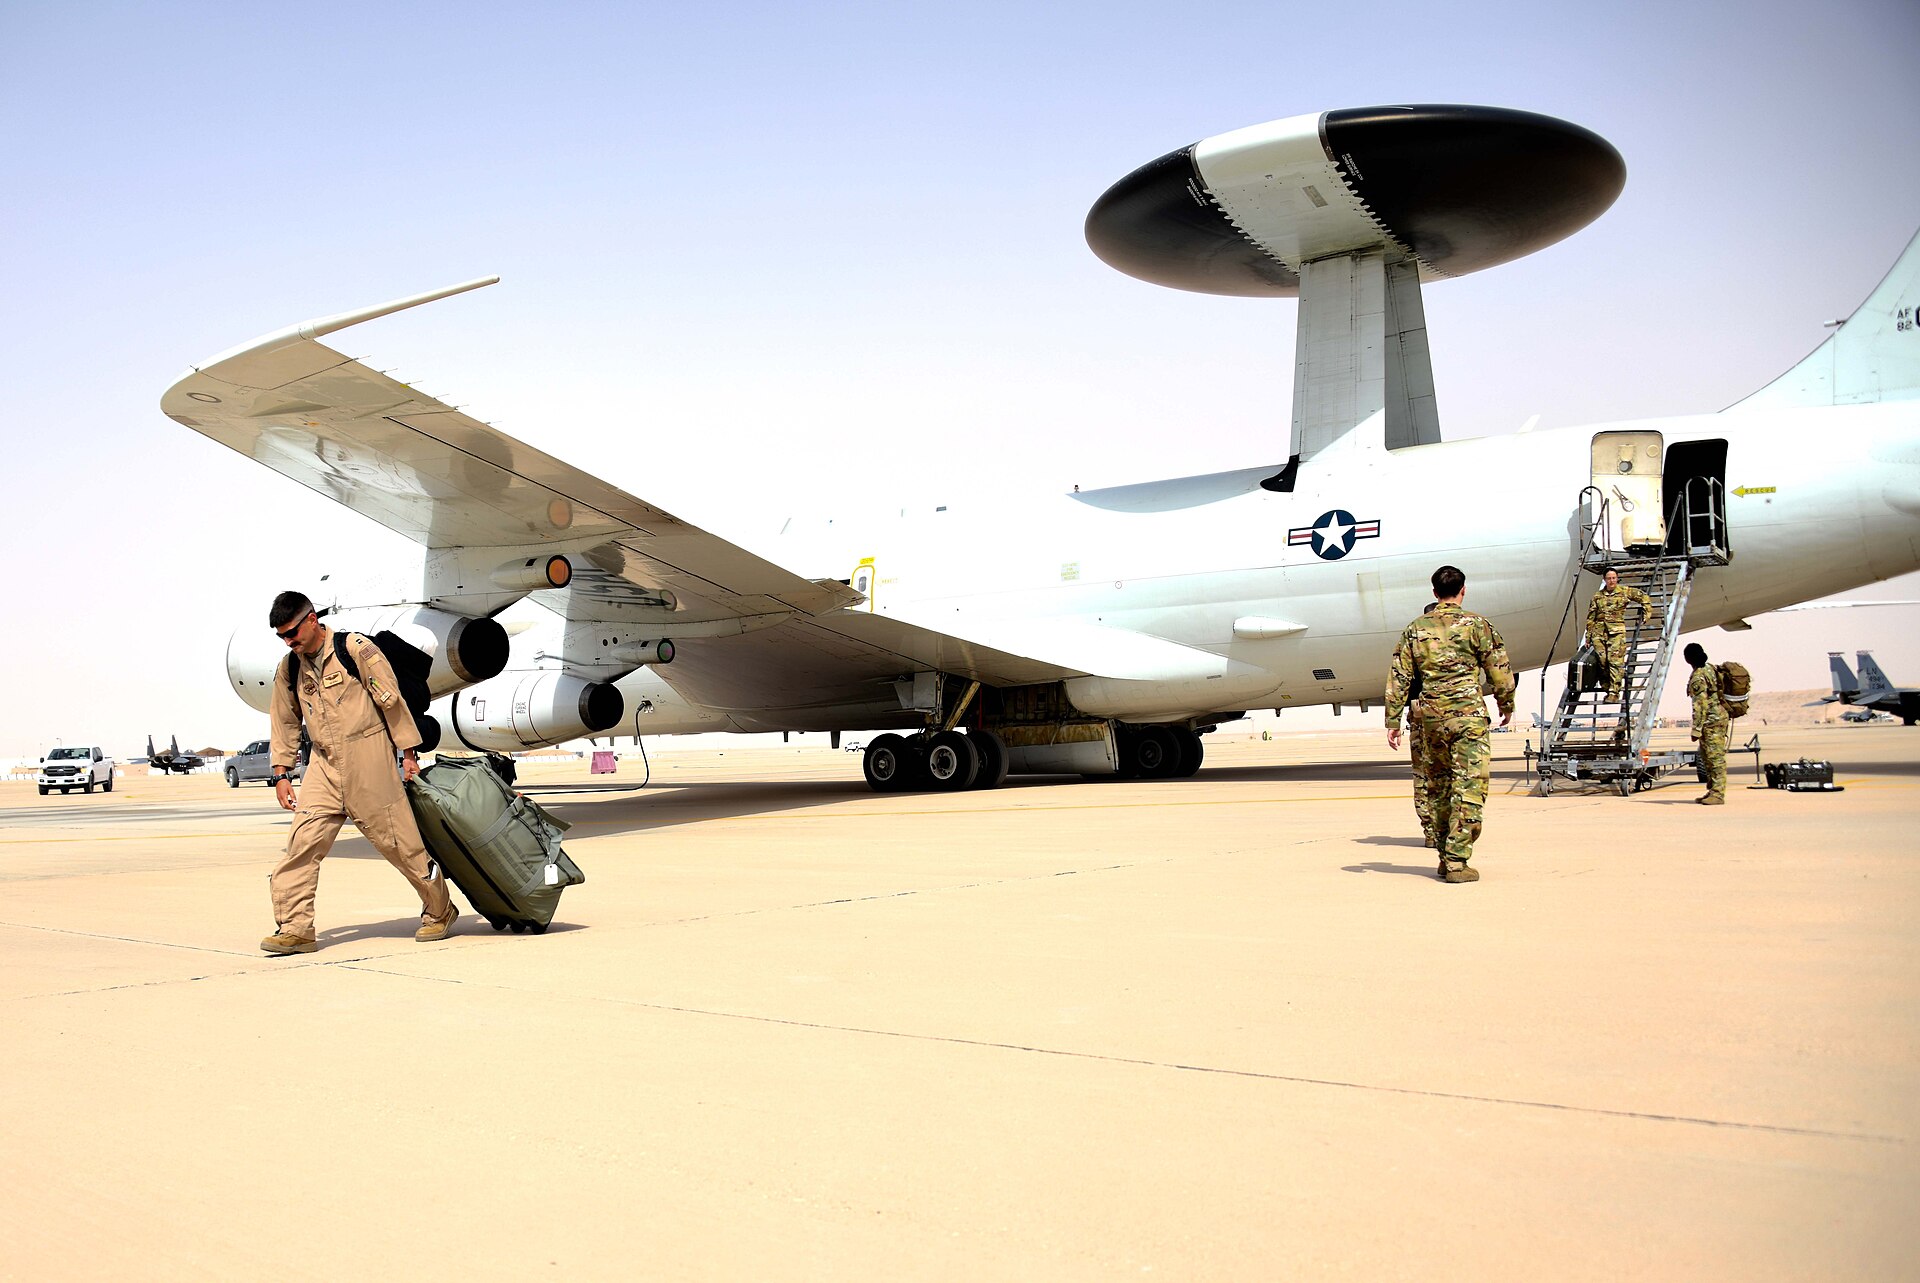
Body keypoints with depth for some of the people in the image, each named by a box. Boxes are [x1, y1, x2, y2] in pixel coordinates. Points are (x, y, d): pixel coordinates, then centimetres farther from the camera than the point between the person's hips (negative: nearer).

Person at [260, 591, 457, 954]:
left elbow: (392, 700, -6)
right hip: (324, 764, 5)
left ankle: (440, 912, 16)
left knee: (397, 838, 0)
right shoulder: (288, 668, 10)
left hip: (368, 757, -5)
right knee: (302, 841, -7)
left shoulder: (356, 649, -8)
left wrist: (408, 752, -5)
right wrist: (281, 773, 13)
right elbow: (285, 723, 19)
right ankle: (294, 928, -1)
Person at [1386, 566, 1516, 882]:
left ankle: (1445, 858, 20)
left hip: (1432, 718, 4)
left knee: (1438, 787, 14)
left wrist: (1392, 722, 10)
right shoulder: (1477, 625, -2)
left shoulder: (1415, 629, 7)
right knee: (1468, 788, -2)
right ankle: (1457, 861, -6)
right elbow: (1499, 670, 1)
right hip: (1469, 716, -4)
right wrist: (1506, 705, 17)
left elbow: (1398, 678, 6)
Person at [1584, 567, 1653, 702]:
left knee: (1615, 661, -12)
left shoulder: (1624, 592, 8)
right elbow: (1591, 617, 15)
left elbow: (1645, 598, 20)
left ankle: (1614, 691, -12)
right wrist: (1588, 636, 12)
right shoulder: (1598, 596, 14)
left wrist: (1645, 614, 15)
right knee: (1601, 660, -4)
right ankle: (1607, 688, 6)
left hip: (1617, 630, -3)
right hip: (1599, 631, 3)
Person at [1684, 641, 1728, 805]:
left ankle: (1718, 794, -9)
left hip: (1711, 721, -10)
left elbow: (1700, 705, -21)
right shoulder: (1712, 669, 12)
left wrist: (1696, 729, -19)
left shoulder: (1698, 677, -17)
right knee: (1708, 757, 14)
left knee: (1715, 757, -9)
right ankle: (1712, 792, 18)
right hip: (1721, 716, 10)